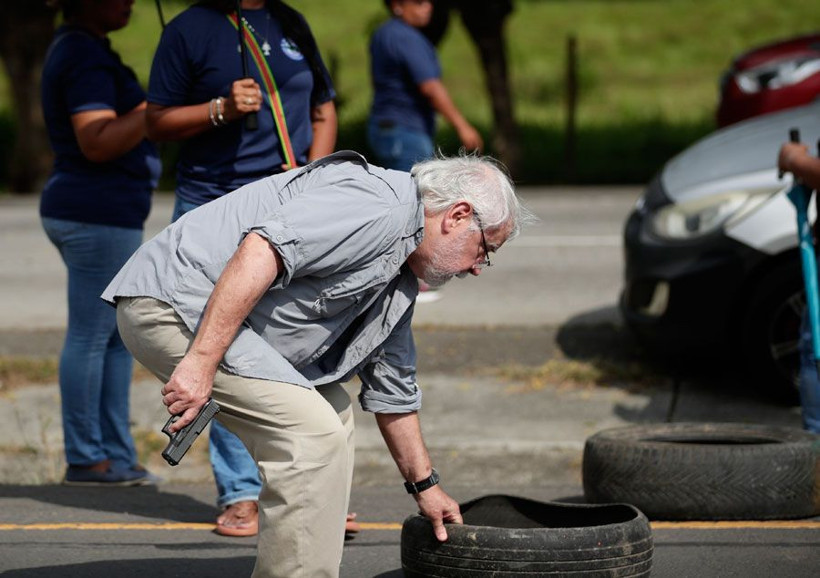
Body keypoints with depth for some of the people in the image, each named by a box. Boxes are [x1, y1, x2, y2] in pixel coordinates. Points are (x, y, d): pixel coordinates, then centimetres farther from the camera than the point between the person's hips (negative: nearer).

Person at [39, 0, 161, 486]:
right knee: (90, 337, -4)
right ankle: (84, 459, 1)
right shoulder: (88, 57, -15)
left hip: (94, 213, 10)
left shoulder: (73, 49, 17)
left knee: (120, 336, 11)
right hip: (100, 213, -10)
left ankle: (117, 457, 14)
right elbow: (97, 143, -23)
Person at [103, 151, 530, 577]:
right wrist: (203, 359, -31)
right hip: (175, 302, -11)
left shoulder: (399, 282, 19)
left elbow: (390, 387, 31)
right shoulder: (380, 205, -15)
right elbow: (262, 250, -27)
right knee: (314, 434, -16)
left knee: (332, 414, 20)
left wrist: (424, 485, 37)